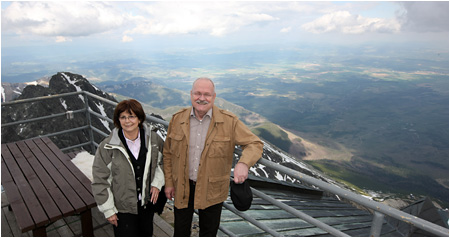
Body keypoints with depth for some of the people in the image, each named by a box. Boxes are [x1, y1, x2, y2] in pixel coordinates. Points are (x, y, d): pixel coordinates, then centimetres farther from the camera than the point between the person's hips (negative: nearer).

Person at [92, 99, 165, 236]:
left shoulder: (153, 139, -9)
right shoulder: (108, 146, -17)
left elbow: (163, 161, 7)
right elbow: (100, 181, -10)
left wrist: (157, 183, -6)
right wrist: (108, 210, -7)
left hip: (147, 202, 3)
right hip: (122, 208, -3)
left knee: (146, 234, 23)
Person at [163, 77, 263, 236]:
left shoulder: (229, 121, -13)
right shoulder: (177, 119, -5)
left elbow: (254, 144, -14)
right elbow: (168, 153, 4)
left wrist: (243, 163, -34)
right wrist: (168, 182, 4)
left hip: (212, 189, -1)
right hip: (182, 187, 1)